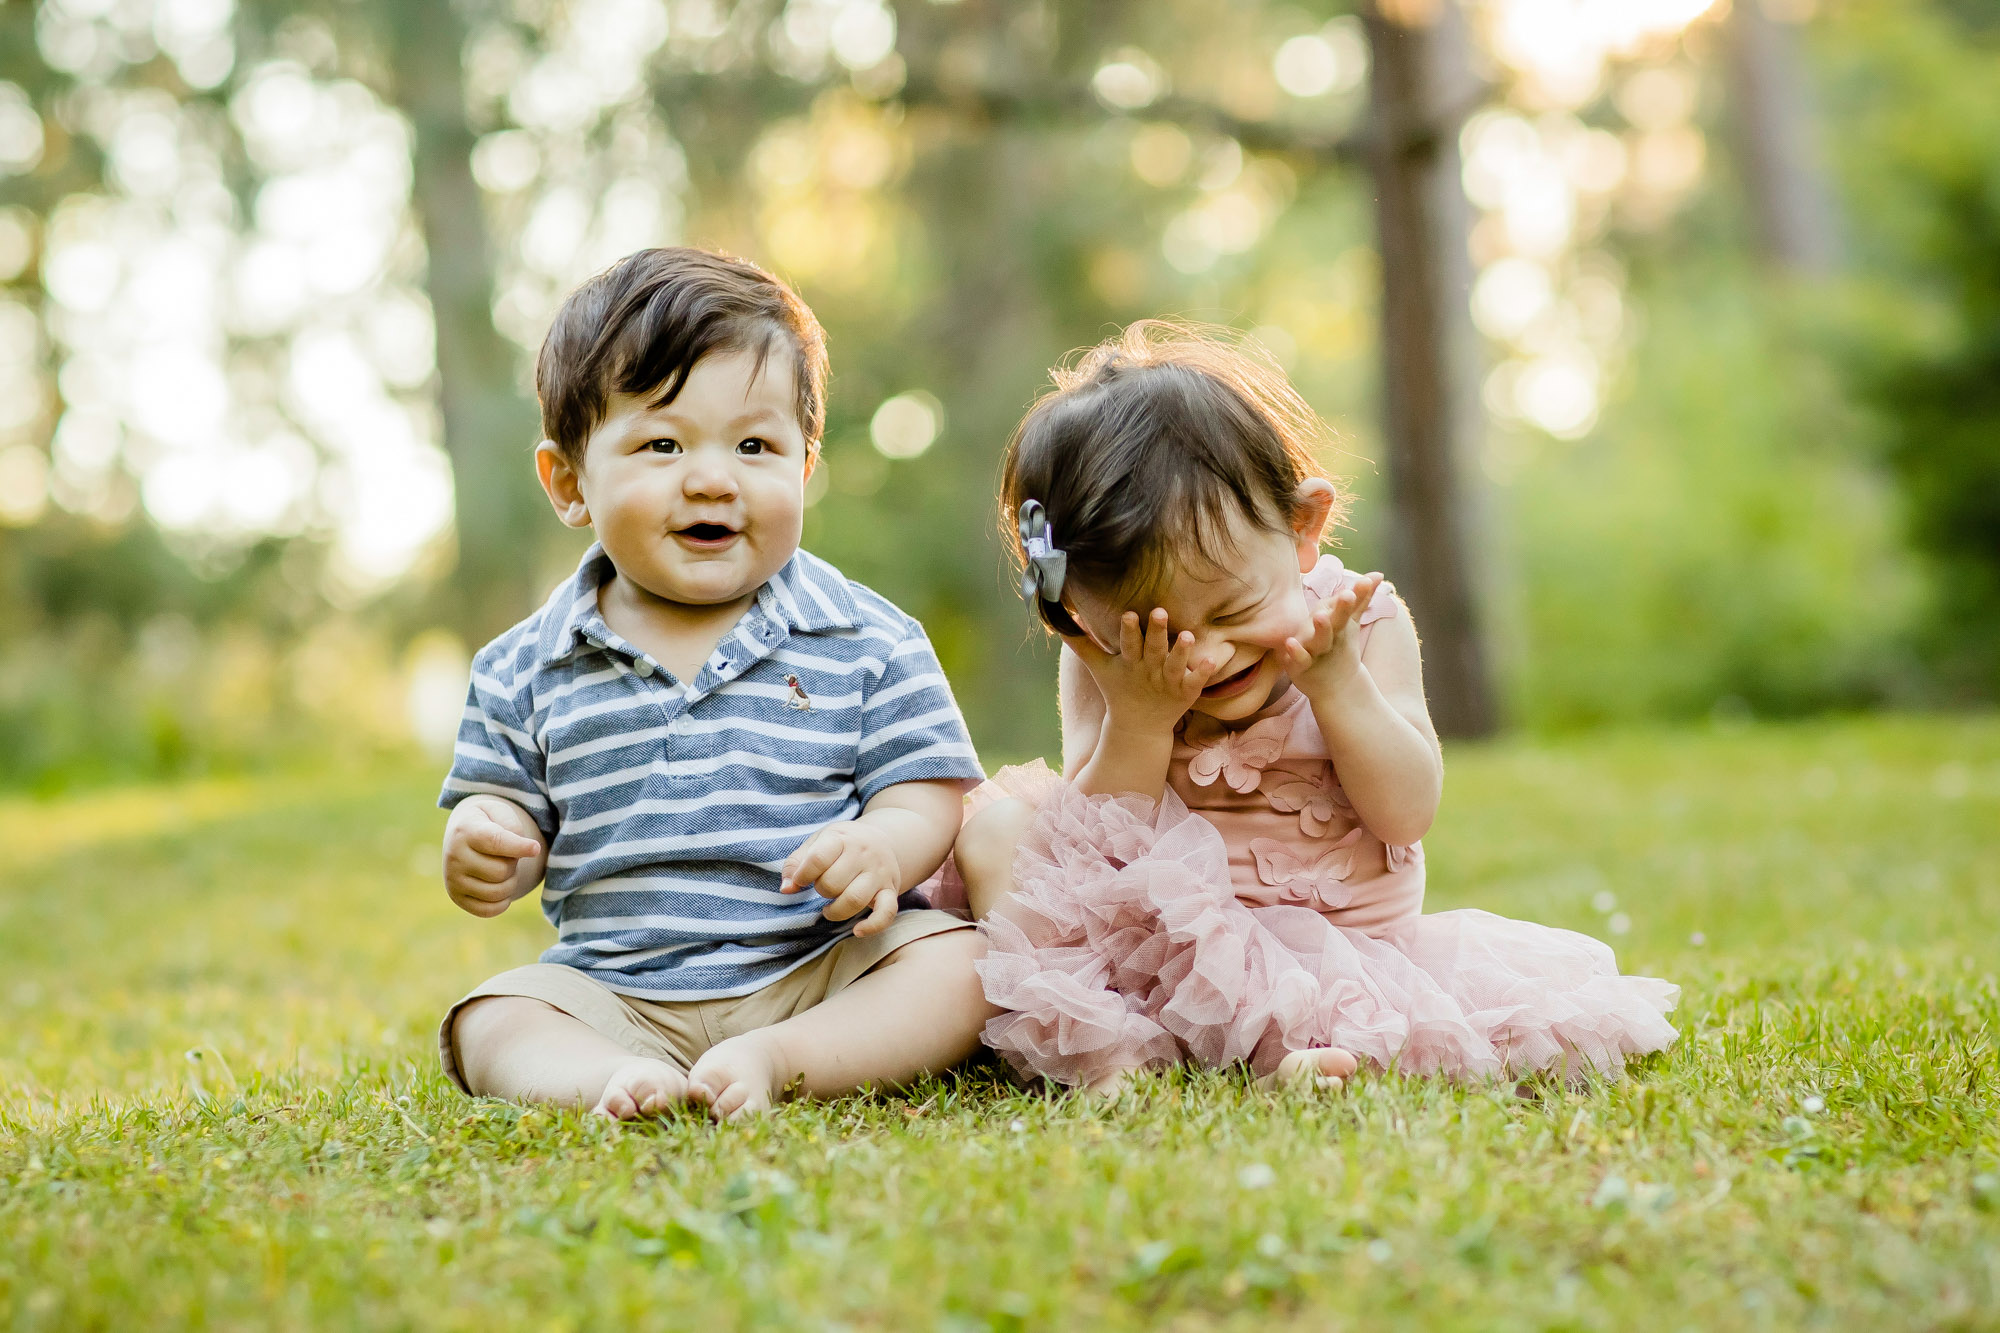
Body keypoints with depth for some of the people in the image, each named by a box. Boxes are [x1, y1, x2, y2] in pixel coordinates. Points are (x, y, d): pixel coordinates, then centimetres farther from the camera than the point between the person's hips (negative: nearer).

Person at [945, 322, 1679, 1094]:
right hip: (1147, 936, 0)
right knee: (994, 830, -19)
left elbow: (1406, 812, -13)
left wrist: (1336, 681, -25)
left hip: (1340, 940, 0)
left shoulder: (1360, 622, -9)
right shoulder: (1105, 669, -8)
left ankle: (1283, 1050, -35)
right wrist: (1137, 720, -27)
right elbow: (1104, 852, -14)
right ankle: (1099, 1045, -31)